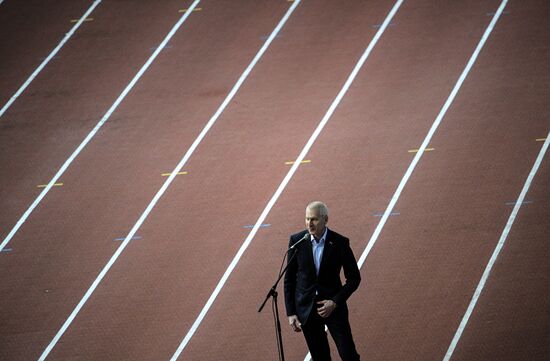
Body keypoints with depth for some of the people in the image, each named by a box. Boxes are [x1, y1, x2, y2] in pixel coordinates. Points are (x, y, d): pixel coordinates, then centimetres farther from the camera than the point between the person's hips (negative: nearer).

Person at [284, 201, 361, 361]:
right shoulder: (297, 240, -5)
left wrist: (335, 302, -12)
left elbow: (354, 278, -2)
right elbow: (289, 279, 1)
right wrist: (291, 312, -2)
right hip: (306, 307, 2)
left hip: (333, 305, -1)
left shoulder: (340, 243, -9)